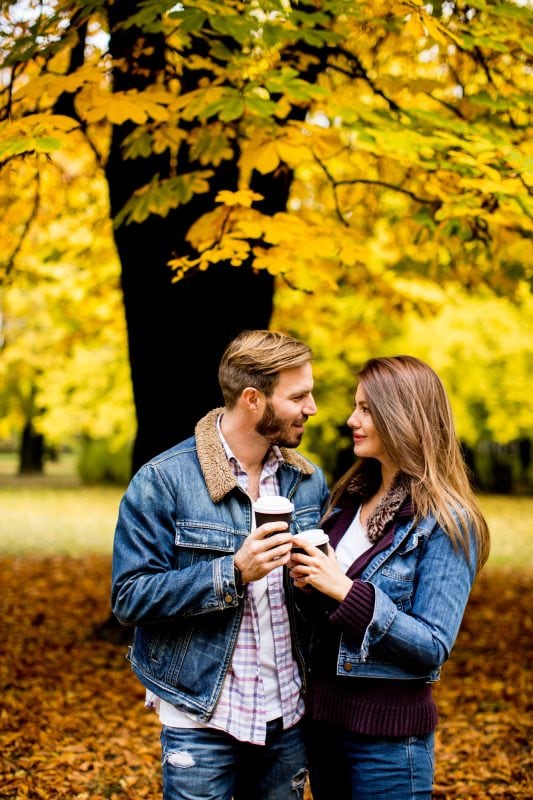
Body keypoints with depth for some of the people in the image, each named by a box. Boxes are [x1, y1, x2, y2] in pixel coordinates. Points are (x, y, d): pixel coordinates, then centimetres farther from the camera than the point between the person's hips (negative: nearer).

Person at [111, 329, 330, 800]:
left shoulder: (308, 480, 6)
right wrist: (233, 572, -24)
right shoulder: (163, 481, -11)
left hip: (289, 716, 5)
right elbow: (129, 598, -14)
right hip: (205, 722, -4)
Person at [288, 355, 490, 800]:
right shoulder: (349, 500, 6)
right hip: (324, 713, 7)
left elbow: (434, 647, -18)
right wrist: (307, 583, -7)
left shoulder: (445, 522, -14)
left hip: (387, 731, -6)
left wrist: (348, 591, -26)